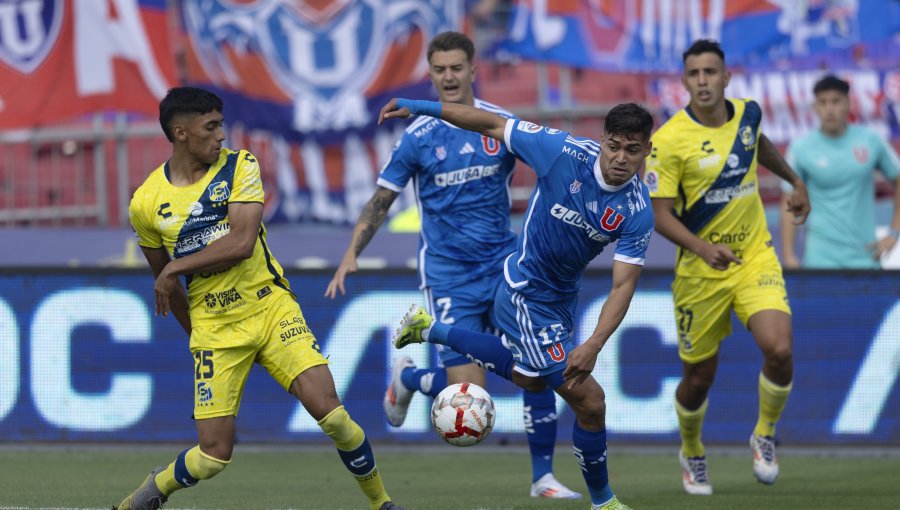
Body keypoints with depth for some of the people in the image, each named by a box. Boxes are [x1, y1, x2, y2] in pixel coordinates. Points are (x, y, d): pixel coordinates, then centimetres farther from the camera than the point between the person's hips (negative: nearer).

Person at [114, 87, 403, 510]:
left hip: (271, 306, 0)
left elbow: (242, 242, -17)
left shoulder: (239, 166, -4)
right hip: (213, 326, 0)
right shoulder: (146, 204, -1)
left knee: (328, 409, -16)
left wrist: (177, 267, -14)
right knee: (213, 455, -6)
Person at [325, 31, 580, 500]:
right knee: (468, 391, -10)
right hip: (448, 275, -2)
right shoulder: (418, 137, -4)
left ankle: (542, 477, 4)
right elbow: (380, 202, 2)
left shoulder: (502, 124, 0)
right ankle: (407, 377, 24)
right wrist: (351, 255, -7)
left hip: (503, 264, 2)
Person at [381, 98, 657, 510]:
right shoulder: (565, 152, -27)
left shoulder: (638, 211, -18)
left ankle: (431, 330, 48)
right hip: (527, 294, -6)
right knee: (589, 401, -8)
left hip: (562, 296, 6)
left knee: (529, 377, 33)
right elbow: (493, 125, -16)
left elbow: (623, 285, -21)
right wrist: (418, 108, -15)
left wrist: (594, 345, -35)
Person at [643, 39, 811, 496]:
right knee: (700, 376, 8)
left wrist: (795, 181, 33)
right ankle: (691, 454, 40)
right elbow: (660, 214, -16)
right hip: (700, 270, -3)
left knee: (779, 350, -19)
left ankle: (764, 436, 9)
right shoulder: (669, 140, -17)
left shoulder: (747, 114, -1)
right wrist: (703, 248, -31)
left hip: (755, 258, 3)